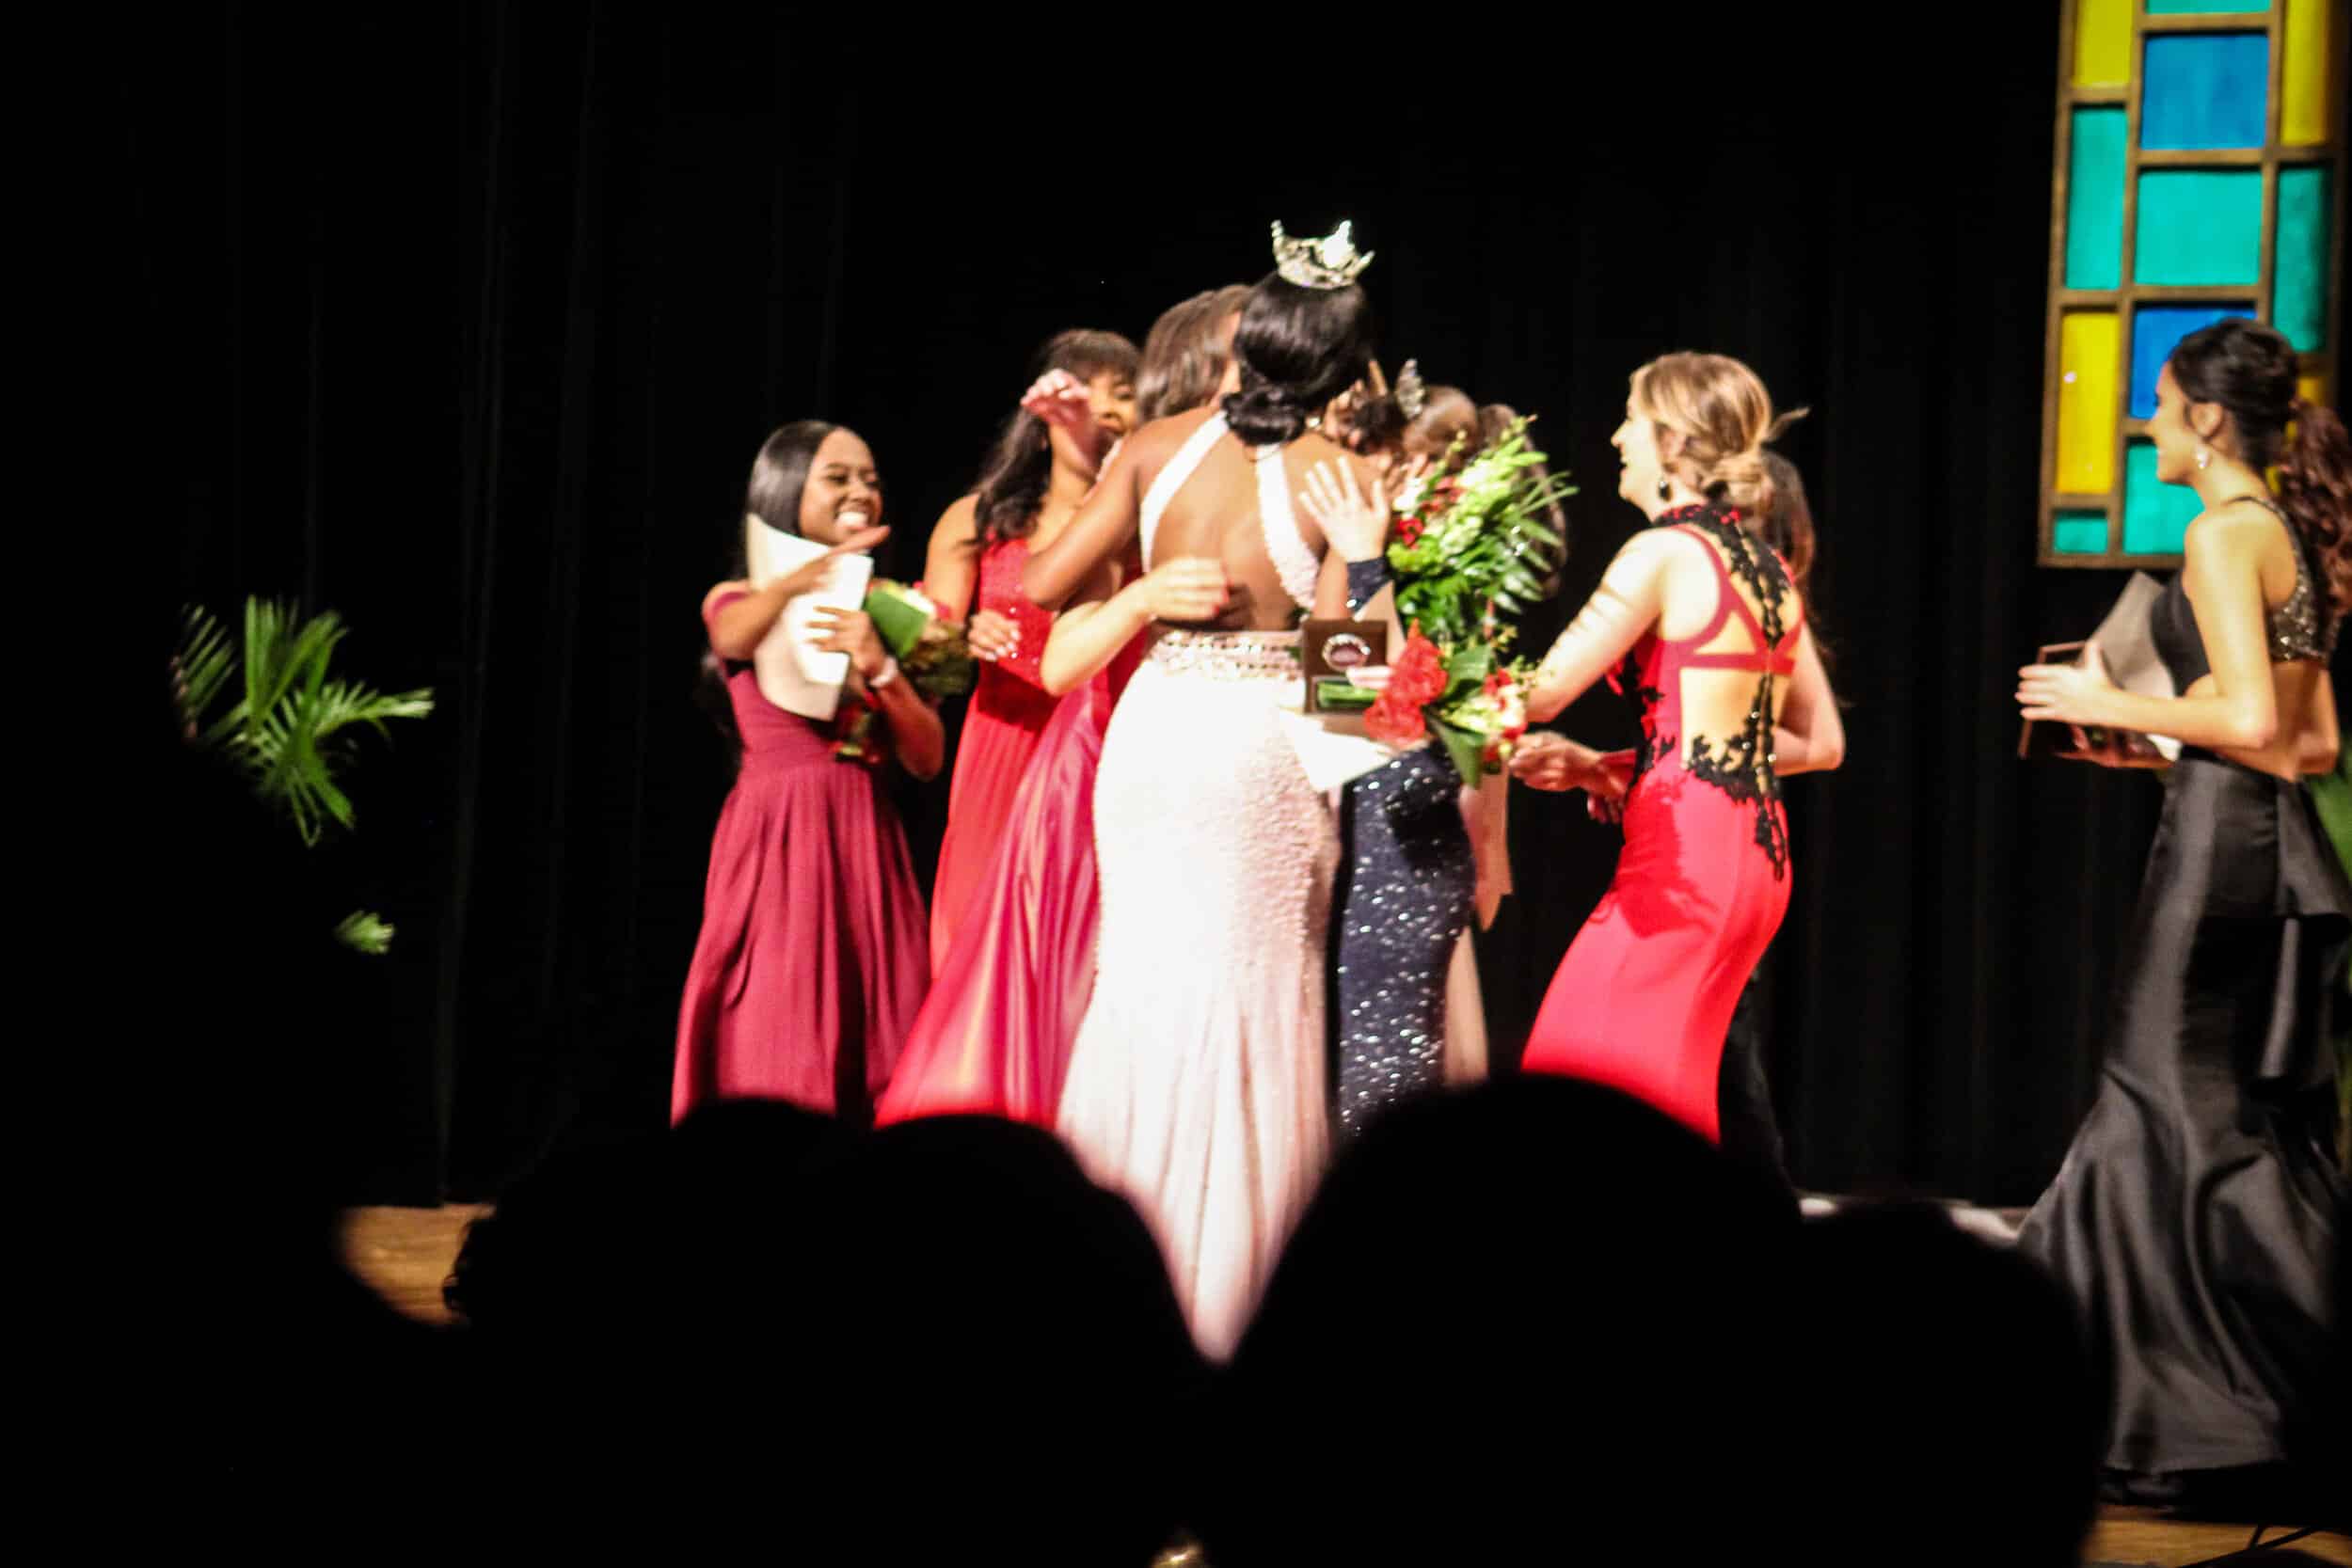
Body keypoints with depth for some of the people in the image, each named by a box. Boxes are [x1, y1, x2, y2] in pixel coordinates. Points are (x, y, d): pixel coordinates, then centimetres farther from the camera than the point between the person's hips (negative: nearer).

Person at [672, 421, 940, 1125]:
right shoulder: (737, 601, 4)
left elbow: (927, 758, 6)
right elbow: (736, 635, -22)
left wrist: (881, 668, -12)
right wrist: (820, 568, -38)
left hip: (865, 846, 4)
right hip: (777, 838, -4)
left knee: (870, 1057, -2)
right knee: (775, 1051, -10)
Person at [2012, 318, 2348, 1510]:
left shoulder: (2224, 533, -12)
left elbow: (2253, 719, -21)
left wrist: (2112, 706, -9)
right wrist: (2158, 743, 20)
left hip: (2221, 839, -9)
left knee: (2194, 1128, -3)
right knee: (2251, 1132, 11)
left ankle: (2210, 1426, 0)